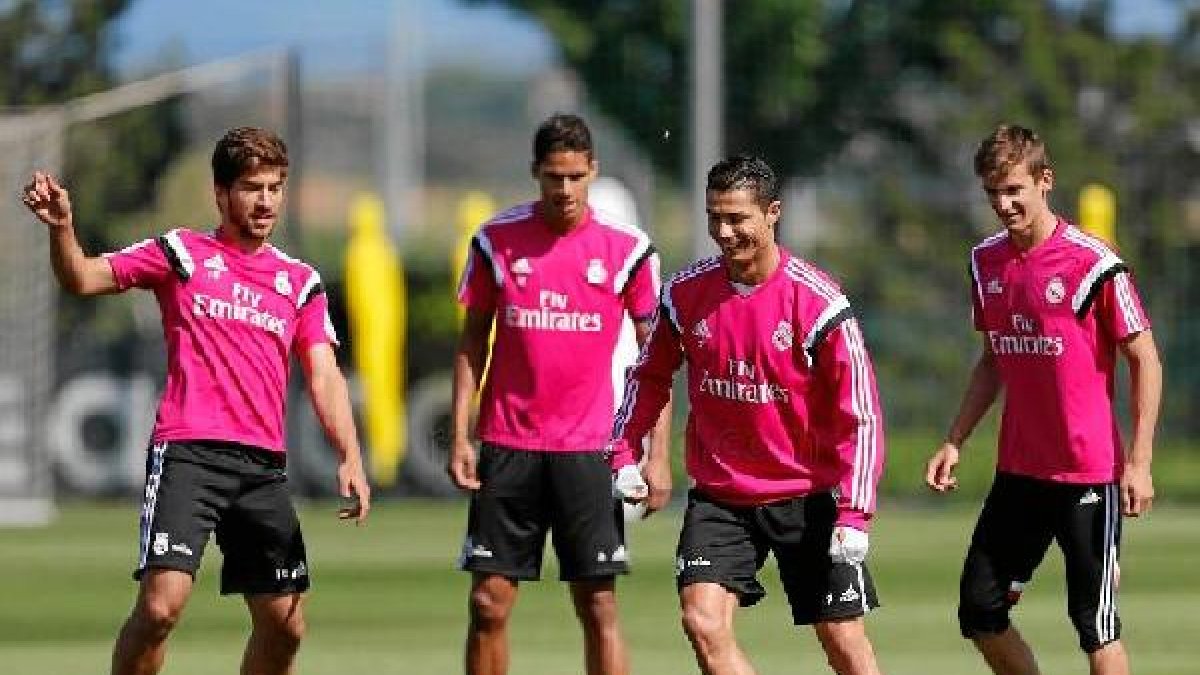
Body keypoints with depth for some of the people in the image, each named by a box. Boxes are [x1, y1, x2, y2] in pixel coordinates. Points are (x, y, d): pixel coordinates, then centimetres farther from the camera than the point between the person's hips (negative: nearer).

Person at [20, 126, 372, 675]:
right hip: (187, 452, -4)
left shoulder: (301, 283, 15)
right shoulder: (182, 254, 6)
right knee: (160, 605, -19)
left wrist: (349, 456, -8)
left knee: (285, 626, 5)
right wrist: (62, 227, -22)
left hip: (264, 464, 5)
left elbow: (323, 377, 8)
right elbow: (82, 279, -1)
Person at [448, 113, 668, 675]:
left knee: (599, 608, -3)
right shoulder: (497, 241, 2)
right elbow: (472, 341, 9)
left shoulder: (627, 249, 0)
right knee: (489, 604, 0)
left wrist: (658, 454, -2)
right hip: (508, 446, 1)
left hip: (588, 450, -1)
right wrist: (459, 436, 1)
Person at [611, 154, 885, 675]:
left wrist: (854, 515, -18)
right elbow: (648, 376, 14)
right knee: (703, 621, -16)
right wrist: (624, 455, 2)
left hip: (806, 495, -2)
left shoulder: (817, 301, -14)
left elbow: (860, 413, -12)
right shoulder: (685, 294, -4)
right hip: (718, 496, 2)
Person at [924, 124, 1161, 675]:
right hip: (1018, 472, 6)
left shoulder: (1093, 263, -12)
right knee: (979, 610, 5)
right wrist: (955, 442, 12)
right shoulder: (986, 263, 7)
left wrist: (1139, 462, -13)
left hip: (1091, 472, -6)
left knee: (1096, 624, -4)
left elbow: (1144, 361, -8)